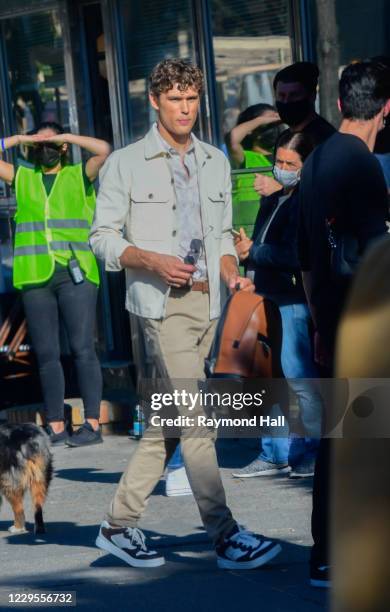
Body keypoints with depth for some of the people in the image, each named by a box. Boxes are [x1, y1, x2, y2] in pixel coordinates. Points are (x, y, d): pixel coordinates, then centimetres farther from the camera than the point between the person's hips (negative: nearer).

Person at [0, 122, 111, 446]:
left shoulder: (78, 176, 9)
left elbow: (103, 149, -6)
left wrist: (65, 137, 0)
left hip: (75, 275, -3)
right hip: (35, 277, 3)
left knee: (82, 349, -8)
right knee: (46, 354, 4)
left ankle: (93, 425, -7)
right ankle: (56, 427, 9)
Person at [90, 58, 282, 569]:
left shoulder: (215, 162, 15)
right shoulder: (126, 164, -1)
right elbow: (102, 237, -1)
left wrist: (232, 274, 1)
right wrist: (154, 262, -17)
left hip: (206, 299, 6)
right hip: (163, 303, -6)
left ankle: (120, 524, 16)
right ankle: (225, 536, -14)